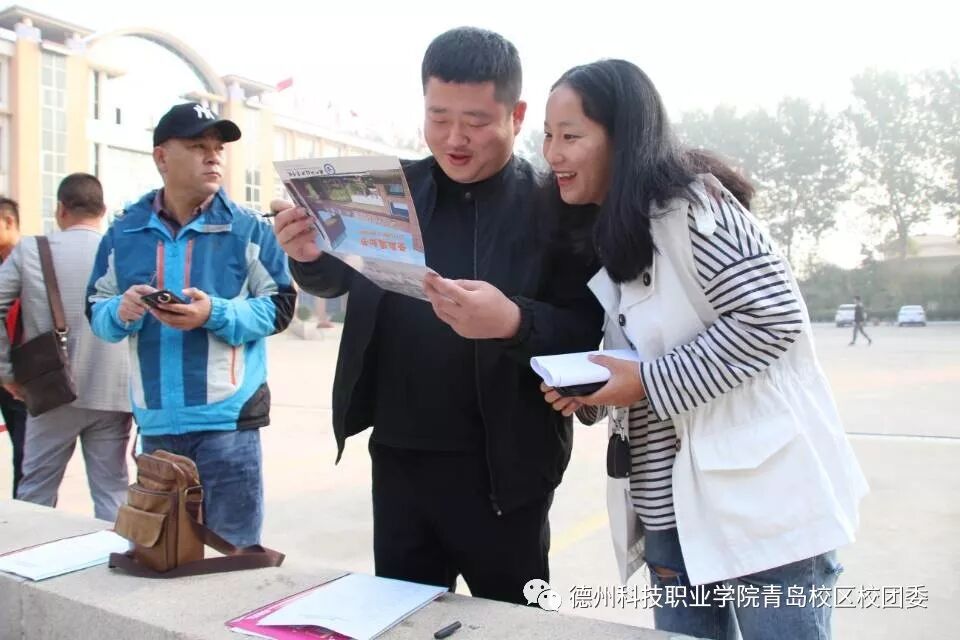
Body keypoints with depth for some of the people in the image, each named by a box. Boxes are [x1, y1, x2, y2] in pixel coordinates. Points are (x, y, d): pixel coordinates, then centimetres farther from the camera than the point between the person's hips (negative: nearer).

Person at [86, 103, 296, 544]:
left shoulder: (248, 229, -2)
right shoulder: (124, 232, 7)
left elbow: (279, 307, -6)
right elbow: (95, 310, 11)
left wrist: (216, 314, -20)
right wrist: (121, 311, -12)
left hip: (227, 419, -4)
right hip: (155, 421, 4)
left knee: (232, 552, 4)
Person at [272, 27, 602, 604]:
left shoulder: (554, 206, -10)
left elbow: (594, 332, -12)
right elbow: (337, 280, 6)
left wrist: (516, 322, -32)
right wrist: (308, 255, -17)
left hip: (500, 469, -4)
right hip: (398, 459, 4)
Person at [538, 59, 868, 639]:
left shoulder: (690, 205, -11)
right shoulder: (602, 237, 13)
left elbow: (773, 314, -18)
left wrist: (652, 384, -18)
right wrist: (586, 393, -1)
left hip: (759, 499, -7)